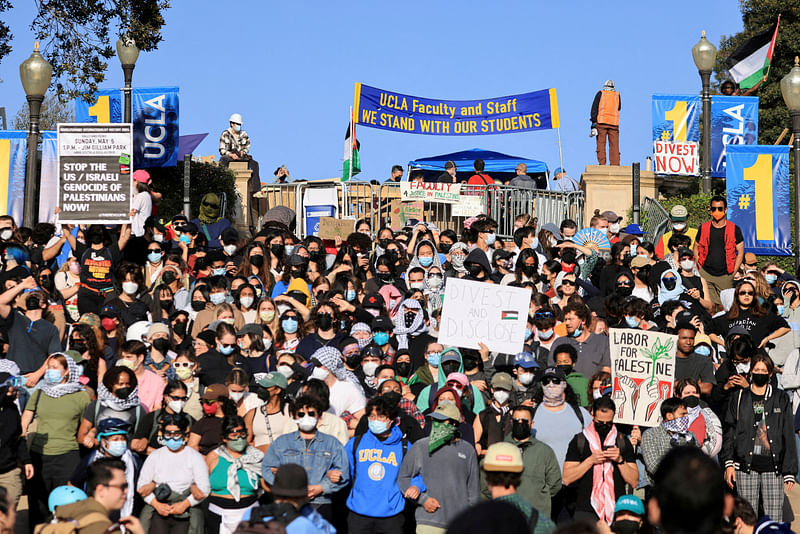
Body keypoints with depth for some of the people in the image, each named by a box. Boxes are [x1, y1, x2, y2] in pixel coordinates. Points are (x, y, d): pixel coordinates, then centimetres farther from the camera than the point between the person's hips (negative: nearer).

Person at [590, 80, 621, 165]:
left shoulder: (600, 93, 7)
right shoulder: (617, 95, 11)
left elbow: (594, 108, 0)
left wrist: (593, 123, -3)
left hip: (601, 122, -1)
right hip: (614, 123, 1)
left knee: (601, 143, -1)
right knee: (614, 145, 2)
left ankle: (602, 164, -10)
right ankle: (615, 165, -3)